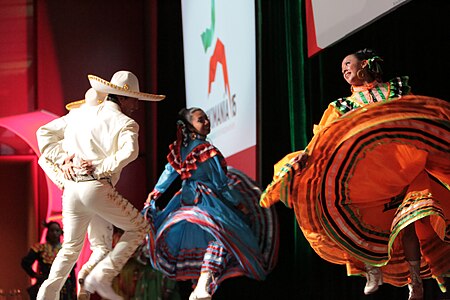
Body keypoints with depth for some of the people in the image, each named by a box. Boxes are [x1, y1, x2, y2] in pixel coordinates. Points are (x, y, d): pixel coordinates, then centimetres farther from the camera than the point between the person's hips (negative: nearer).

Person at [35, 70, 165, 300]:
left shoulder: (79, 113, 18)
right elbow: (129, 151, -21)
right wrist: (100, 168, -12)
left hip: (70, 188, 6)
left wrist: (62, 159, 14)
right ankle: (101, 276, 1)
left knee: (71, 246, 23)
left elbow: (44, 132, 21)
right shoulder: (124, 123, 0)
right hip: (97, 188, -6)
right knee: (138, 227, 10)